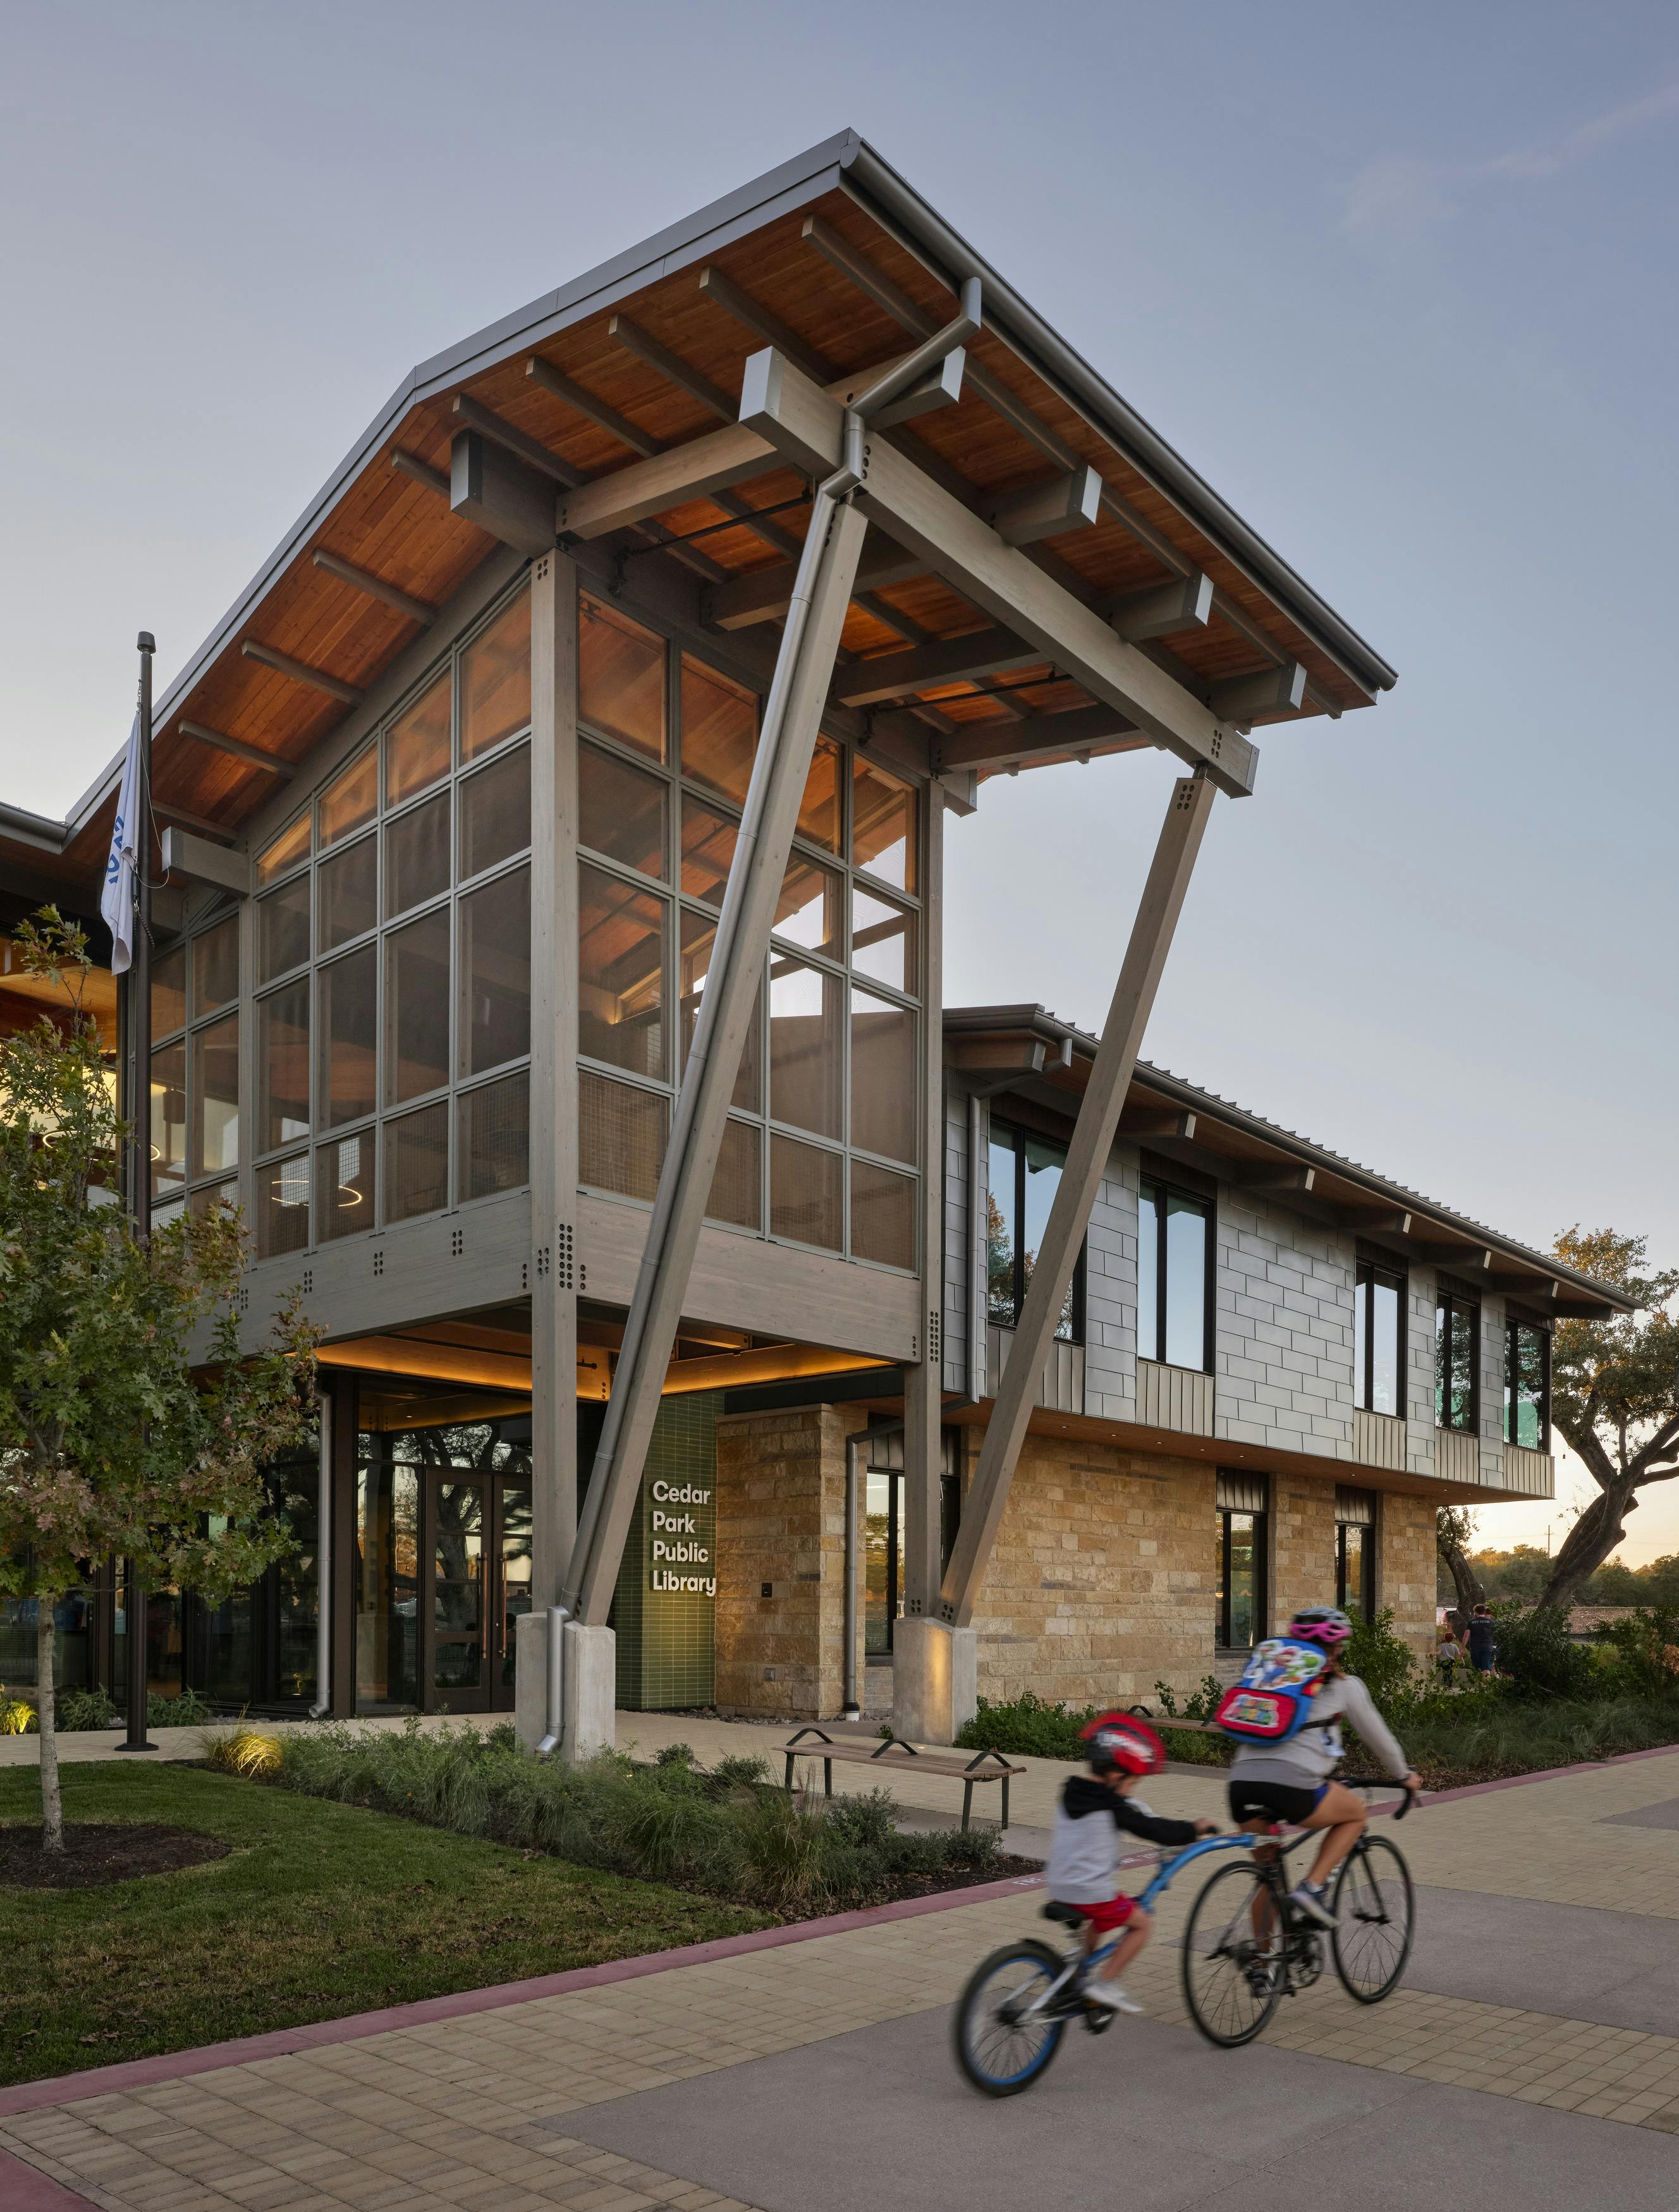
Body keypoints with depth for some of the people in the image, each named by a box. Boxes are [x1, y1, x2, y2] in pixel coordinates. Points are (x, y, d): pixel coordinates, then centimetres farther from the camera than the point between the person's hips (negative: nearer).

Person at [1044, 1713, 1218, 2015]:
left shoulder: (1072, 1795, 9)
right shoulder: (1112, 1806, -14)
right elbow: (1155, 1831, -9)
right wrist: (1195, 1828, 4)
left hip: (1059, 1887, 8)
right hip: (1091, 1892, -8)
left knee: (1100, 1919, 33)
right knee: (1141, 1923, 10)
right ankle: (1105, 1985, 3)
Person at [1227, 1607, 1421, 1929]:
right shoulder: (1343, 1684, 14)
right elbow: (1377, 1735, 25)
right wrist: (1405, 1775, 43)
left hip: (1242, 1783, 5)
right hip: (1292, 1786, -4)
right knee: (1355, 1812, 25)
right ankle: (1313, 1887, 10)